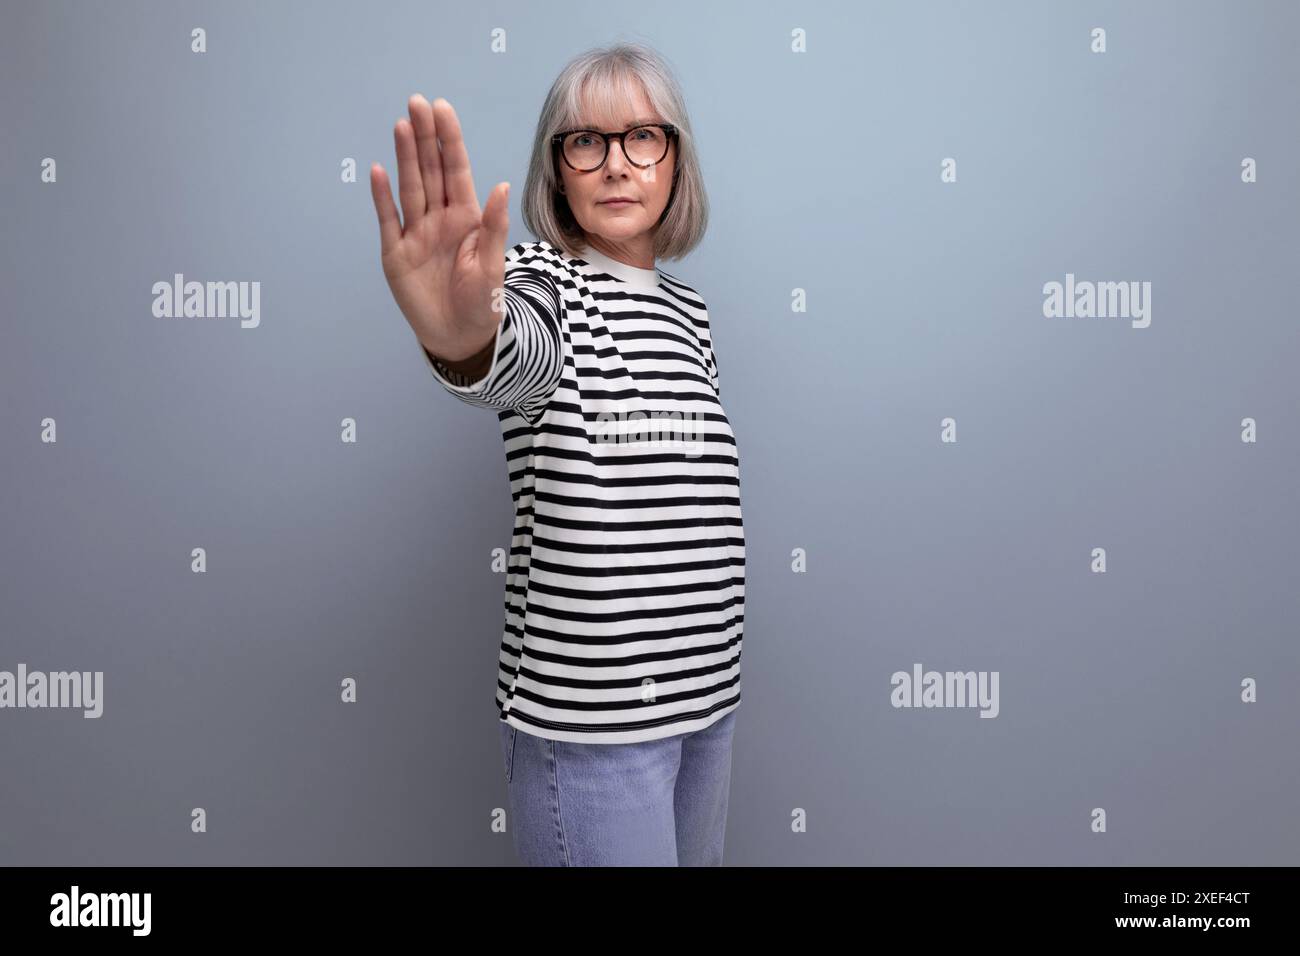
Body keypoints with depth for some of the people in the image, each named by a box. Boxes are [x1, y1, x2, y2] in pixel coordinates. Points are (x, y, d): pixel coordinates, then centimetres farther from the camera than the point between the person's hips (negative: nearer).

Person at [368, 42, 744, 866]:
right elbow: (515, 350, -34)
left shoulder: (687, 309, 10)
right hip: (590, 710, -6)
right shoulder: (544, 279, -8)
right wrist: (465, 334, -57)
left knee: (699, 856, 20)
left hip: (708, 691, 7)